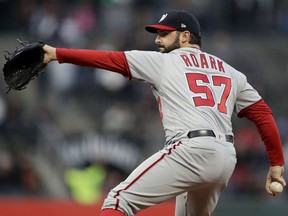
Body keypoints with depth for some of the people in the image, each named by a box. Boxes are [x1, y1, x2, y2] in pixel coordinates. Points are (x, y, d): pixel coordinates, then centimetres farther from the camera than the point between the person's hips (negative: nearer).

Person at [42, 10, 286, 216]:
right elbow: (264, 114, 18)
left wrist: (58, 54, 7)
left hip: (191, 151, -7)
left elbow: (109, 59, 5)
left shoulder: (162, 61, 9)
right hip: (226, 159, 7)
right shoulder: (231, 73, 23)